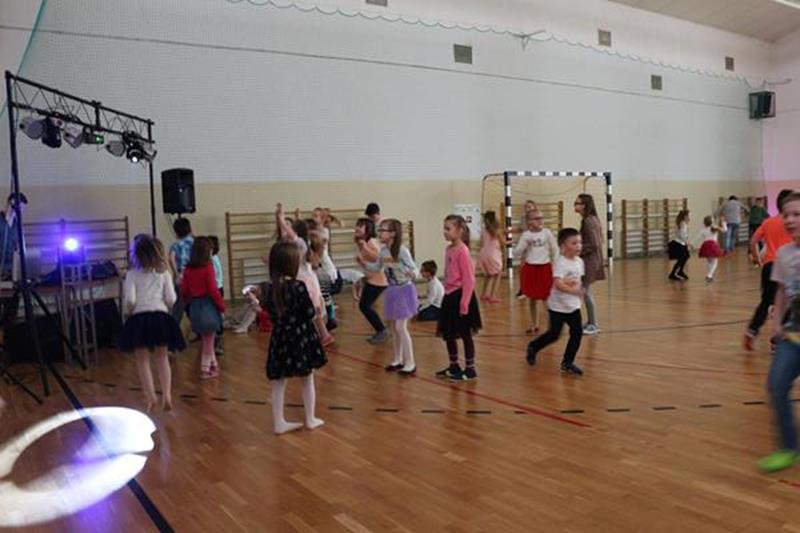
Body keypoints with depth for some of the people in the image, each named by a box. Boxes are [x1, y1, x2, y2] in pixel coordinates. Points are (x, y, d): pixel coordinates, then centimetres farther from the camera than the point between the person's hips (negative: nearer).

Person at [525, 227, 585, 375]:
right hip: (558, 306, -7)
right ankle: (533, 347, 30)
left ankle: (567, 363, 15)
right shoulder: (561, 263, -20)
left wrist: (572, 283, -10)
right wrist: (575, 290, -28)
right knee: (554, 334, 4)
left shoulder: (579, 261, 3)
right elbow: (558, 284, -31)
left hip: (573, 306, 7)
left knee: (577, 333, 1)